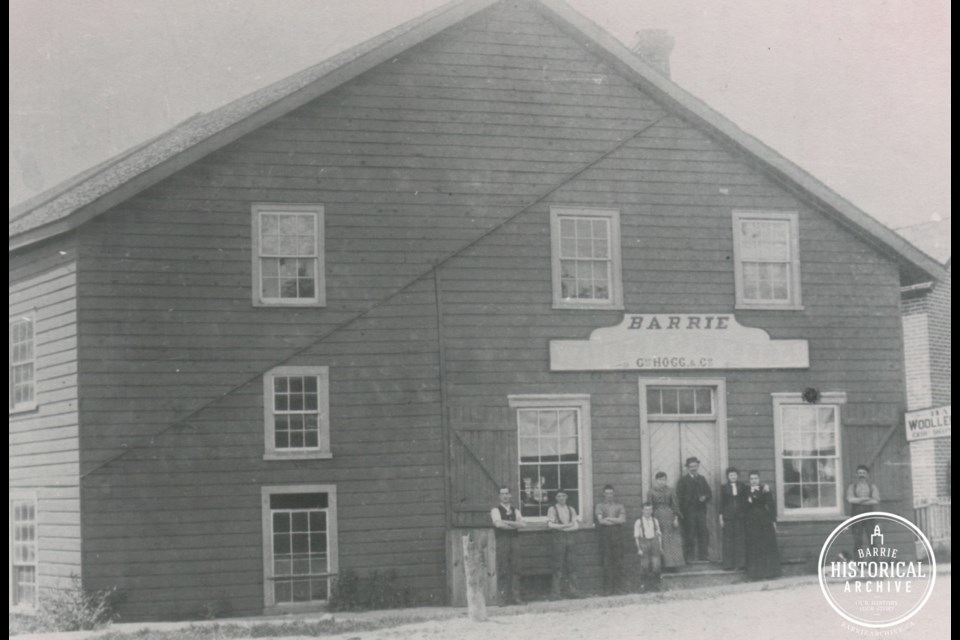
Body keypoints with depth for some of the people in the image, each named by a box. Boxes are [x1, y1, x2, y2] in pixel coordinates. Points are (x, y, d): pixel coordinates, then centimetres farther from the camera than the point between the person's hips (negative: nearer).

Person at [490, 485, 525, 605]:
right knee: (502, 570, -7)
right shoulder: (496, 510, 5)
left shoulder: (515, 511, 18)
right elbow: (498, 523, -13)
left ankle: (515, 596, 1)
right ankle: (503, 598, -6)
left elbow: (523, 524, 2)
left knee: (515, 568, 0)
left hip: (514, 540, 4)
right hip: (502, 540, -4)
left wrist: (507, 522, -9)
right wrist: (515, 525, -4)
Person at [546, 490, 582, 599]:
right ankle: (555, 593, -6)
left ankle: (572, 590, 6)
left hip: (570, 537, 4)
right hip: (559, 538, -4)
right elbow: (550, 524, -7)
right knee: (558, 566, -6)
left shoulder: (571, 509, 14)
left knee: (570, 565, 3)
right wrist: (566, 525, -12)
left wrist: (563, 528, -8)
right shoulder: (552, 509, 5)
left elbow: (576, 525, 5)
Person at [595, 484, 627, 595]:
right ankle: (608, 588, -3)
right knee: (607, 562, -4)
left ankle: (619, 587, 2)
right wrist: (616, 521, -1)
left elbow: (623, 519, 1)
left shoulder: (619, 506, 16)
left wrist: (608, 519, -3)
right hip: (605, 535, -1)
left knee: (619, 561, -2)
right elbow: (601, 520, -4)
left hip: (617, 535, 2)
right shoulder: (600, 506, 11)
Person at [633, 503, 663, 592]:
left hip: (654, 542, 2)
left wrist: (660, 547, 10)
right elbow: (636, 536, 0)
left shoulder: (655, 521, 9)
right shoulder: (638, 522, 0)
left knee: (656, 565, -4)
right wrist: (639, 549, -6)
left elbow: (659, 534, 13)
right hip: (644, 543, -2)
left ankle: (655, 584, 8)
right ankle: (643, 584, 10)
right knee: (644, 565, -3)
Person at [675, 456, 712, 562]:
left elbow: (709, 493, 17)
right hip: (688, 512, -4)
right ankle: (689, 557, -4)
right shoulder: (682, 481, 3)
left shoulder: (702, 479, 17)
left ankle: (702, 557, 1)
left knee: (703, 533, -2)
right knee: (689, 535, -7)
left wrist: (705, 497, -6)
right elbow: (679, 497, -3)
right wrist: (681, 512, -12)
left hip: (701, 511, 4)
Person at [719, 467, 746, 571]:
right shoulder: (724, 488, 7)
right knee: (728, 539, -2)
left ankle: (741, 562, 4)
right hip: (728, 516, -1)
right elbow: (721, 503, 6)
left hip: (740, 515, 1)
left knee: (740, 539, -1)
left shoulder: (742, 487, 8)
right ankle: (728, 564, 1)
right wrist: (721, 517, 2)